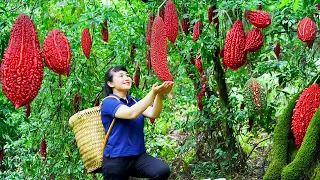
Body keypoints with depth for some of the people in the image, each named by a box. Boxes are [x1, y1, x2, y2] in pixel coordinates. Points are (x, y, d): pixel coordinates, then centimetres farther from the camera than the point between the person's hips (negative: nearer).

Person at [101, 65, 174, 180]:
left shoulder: (135, 101, 12)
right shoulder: (108, 102, -8)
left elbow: (153, 114, -8)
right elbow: (131, 113, -26)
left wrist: (160, 94, -27)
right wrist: (153, 93, -35)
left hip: (139, 155, 5)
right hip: (116, 159, -5)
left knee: (163, 171, -20)